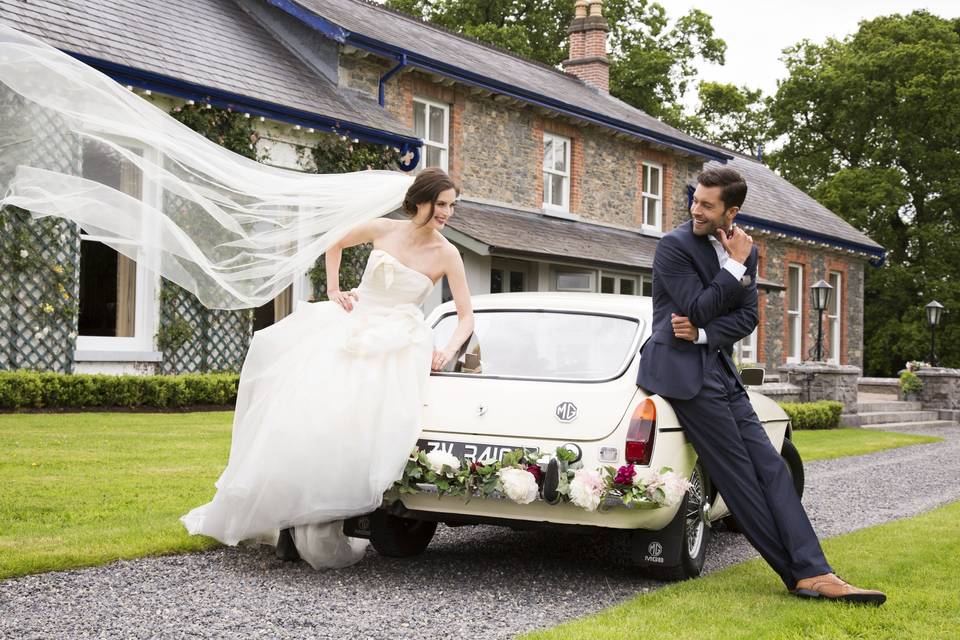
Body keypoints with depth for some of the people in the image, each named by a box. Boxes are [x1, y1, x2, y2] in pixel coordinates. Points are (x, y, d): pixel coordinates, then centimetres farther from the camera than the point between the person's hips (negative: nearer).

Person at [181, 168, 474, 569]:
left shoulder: (447, 255, -3)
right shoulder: (383, 230, 2)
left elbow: (466, 317, 2)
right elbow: (335, 243, 21)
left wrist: (449, 351, -15)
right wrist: (333, 289, 11)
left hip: (396, 345, -3)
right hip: (349, 326, 3)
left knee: (357, 419, -24)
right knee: (306, 406, -10)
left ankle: (321, 531, -13)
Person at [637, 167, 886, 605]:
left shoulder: (746, 250, 11)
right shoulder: (674, 246, -9)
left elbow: (746, 318, 6)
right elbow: (699, 309, -14)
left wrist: (702, 332, -11)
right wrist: (736, 266, -10)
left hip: (718, 367, 7)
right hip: (682, 368, -7)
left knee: (769, 466, -2)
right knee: (738, 474, -7)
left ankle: (813, 574, -5)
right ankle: (799, 574, -3)